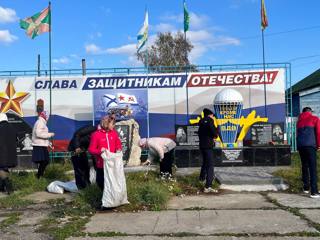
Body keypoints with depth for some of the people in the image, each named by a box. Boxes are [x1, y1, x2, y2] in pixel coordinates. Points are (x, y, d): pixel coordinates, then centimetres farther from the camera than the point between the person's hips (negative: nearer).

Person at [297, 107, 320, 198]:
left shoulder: (299, 120, 23)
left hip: (300, 145, 5)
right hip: (310, 145, -5)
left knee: (304, 166, 16)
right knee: (313, 168, -7)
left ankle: (306, 187, 20)